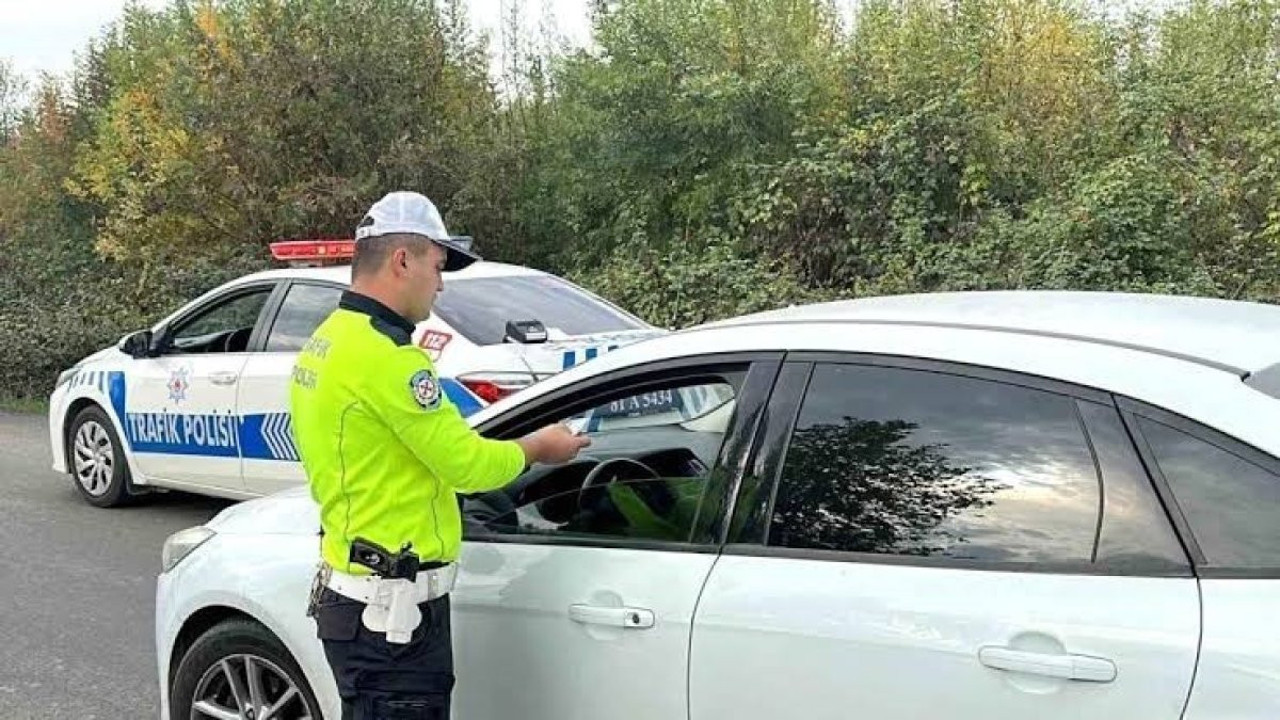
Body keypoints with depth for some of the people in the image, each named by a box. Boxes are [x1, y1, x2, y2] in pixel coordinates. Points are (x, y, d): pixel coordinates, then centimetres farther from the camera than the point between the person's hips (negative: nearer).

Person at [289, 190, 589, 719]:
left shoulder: (326, 342, 11)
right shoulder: (384, 354, -20)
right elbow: (468, 464, -18)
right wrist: (537, 448, 0)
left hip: (357, 591, 10)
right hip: (391, 604, -10)